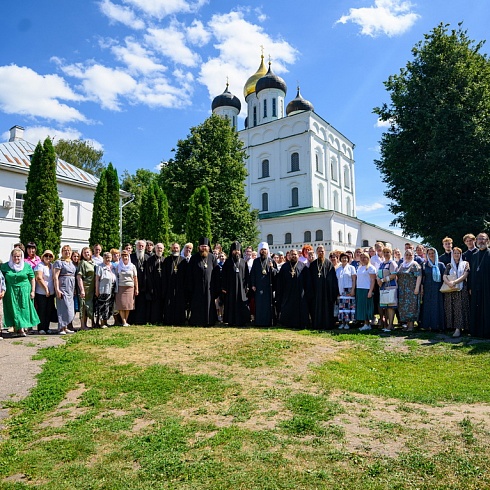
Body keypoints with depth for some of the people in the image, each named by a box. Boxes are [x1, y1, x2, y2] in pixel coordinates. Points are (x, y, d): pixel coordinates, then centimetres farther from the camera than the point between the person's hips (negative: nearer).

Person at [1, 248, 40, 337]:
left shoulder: (27, 266, 3)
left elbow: (32, 279, 4)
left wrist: (33, 291, -1)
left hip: (25, 292, -1)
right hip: (11, 293, 1)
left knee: (25, 310, 0)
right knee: (15, 310, -1)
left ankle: (25, 328, 8)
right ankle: (19, 329, 2)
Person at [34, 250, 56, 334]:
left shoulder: (52, 265, 13)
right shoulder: (40, 265, -8)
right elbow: (39, 278, -18)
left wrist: (54, 289, 9)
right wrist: (46, 288, -16)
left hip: (51, 293, 7)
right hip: (41, 293, -7)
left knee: (49, 311, 8)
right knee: (42, 311, -3)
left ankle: (47, 328, 16)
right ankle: (41, 329, 3)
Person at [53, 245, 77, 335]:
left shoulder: (72, 262, 17)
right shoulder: (59, 262, -4)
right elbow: (56, 276, -11)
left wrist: (74, 289, 17)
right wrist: (57, 289, -18)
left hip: (71, 288, 7)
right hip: (63, 286, -7)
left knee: (70, 308, 9)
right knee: (64, 307, -8)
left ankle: (65, 327, 17)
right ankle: (61, 328, -1)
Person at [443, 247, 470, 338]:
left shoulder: (465, 264, 9)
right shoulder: (449, 266, 14)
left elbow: (465, 275, -5)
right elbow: (444, 276, 2)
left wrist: (455, 282, -18)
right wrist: (449, 283, -19)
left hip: (461, 289, -2)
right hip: (450, 290, 3)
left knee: (460, 308, -10)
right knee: (451, 308, 0)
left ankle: (458, 328, -16)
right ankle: (452, 326, 5)